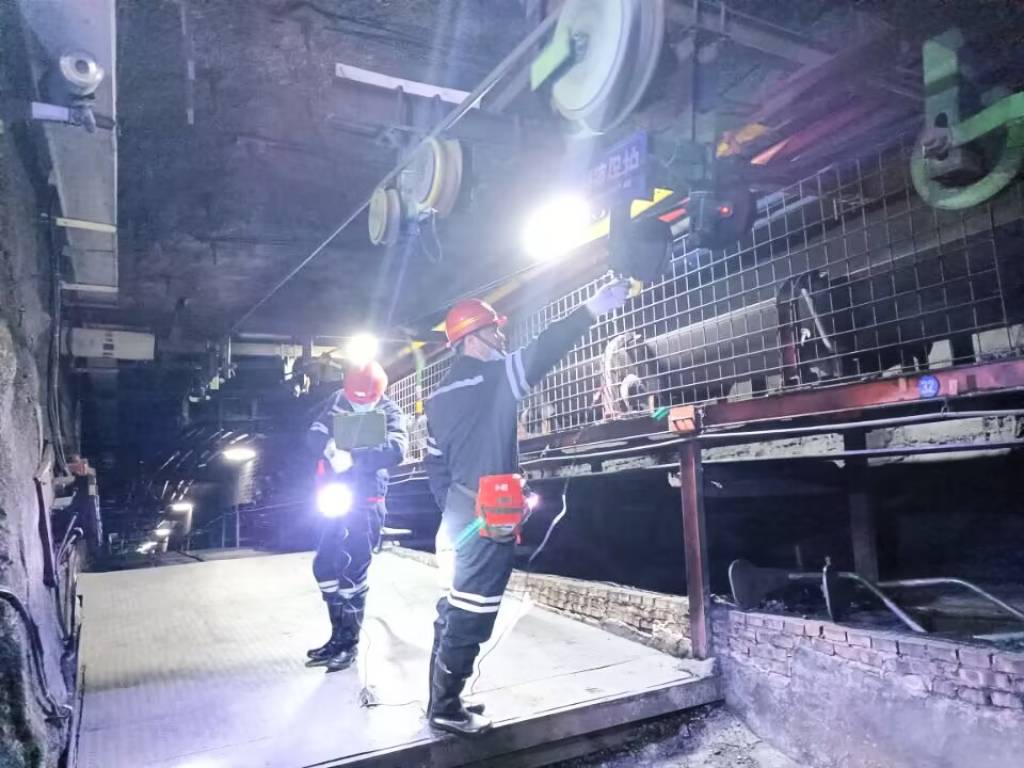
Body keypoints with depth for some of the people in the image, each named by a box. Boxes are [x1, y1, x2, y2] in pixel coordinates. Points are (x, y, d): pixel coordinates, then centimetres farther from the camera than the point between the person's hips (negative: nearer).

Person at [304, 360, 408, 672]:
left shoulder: (390, 413, -9)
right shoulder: (336, 402, 2)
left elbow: (396, 450, -26)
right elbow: (314, 435, -7)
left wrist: (353, 458, -37)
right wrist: (330, 447, -29)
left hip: (366, 502, -5)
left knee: (351, 573, -4)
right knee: (325, 568, 11)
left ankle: (348, 644, 12)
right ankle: (338, 637, 27)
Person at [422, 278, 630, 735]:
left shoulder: (439, 398, 12)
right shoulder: (495, 377, -10)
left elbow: (434, 465, 14)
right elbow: (542, 353, -20)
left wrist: (452, 508, 20)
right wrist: (592, 310, -21)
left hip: (458, 517, 9)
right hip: (489, 518, -9)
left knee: (455, 609, 18)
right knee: (470, 615, 1)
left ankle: (442, 697, 29)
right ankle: (445, 709, 13)